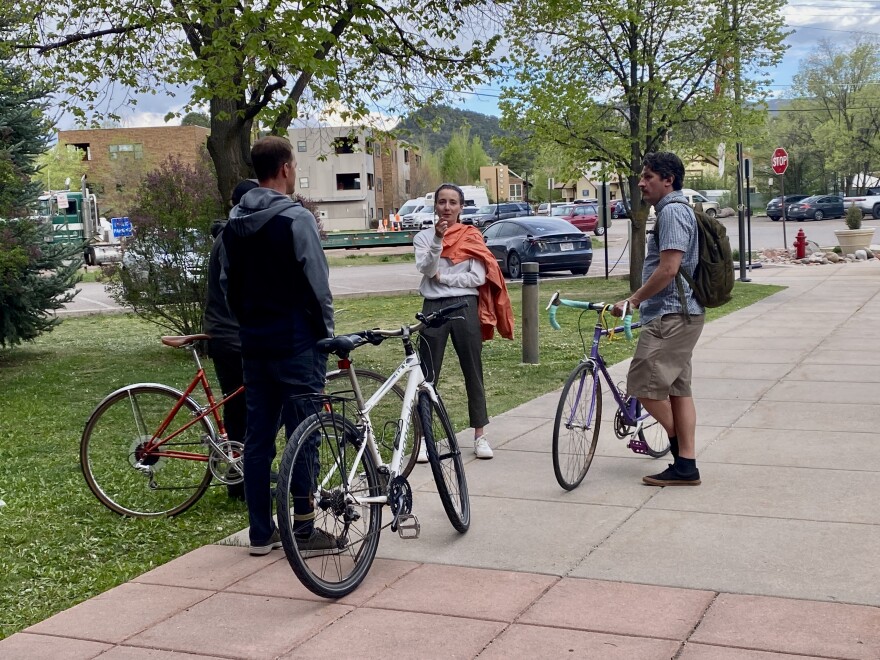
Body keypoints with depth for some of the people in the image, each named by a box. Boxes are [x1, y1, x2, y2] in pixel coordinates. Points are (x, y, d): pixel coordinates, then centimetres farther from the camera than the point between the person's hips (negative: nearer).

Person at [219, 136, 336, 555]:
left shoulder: (235, 223, 9)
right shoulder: (295, 218, -13)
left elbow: (227, 283, 13)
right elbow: (317, 285, -13)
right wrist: (327, 331, -2)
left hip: (253, 342, 7)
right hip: (295, 340, -7)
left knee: (257, 436, 8)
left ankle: (260, 532, 14)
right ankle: (303, 530, 5)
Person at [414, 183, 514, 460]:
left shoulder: (472, 237, 5)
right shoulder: (424, 237, 6)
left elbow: (478, 277, -4)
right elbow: (426, 269, -11)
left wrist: (442, 277, -7)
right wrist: (438, 240, -22)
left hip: (465, 307, 0)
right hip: (434, 308, 0)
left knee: (473, 371, 6)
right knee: (427, 374, 1)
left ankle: (480, 435, 14)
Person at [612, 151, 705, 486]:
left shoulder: (672, 211, -14)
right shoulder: (677, 210, 19)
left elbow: (668, 269, -22)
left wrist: (633, 300, -15)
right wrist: (641, 300, 24)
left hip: (670, 315, -11)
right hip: (680, 313, 11)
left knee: (644, 383, -8)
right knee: (678, 387, 10)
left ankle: (678, 443, 8)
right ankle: (686, 465, 12)